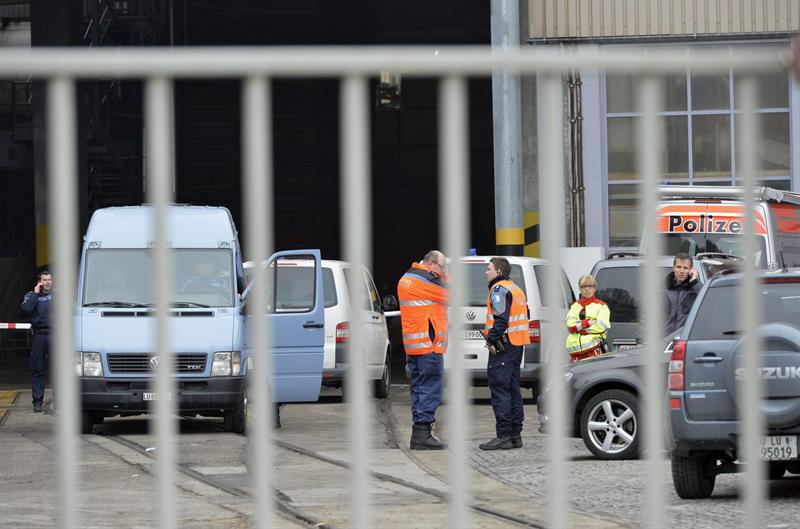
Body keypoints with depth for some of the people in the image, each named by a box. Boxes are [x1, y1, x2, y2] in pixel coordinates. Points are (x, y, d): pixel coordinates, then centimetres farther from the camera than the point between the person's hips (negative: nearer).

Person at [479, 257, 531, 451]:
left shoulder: (499, 289, -10)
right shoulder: (516, 289, 21)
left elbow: (501, 318, -21)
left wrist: (492, 340, -20)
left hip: (503, 346, -10)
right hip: (517, 346, 10)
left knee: (500, 389, -10)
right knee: (512, 389, 13)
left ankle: (504, 436, -14)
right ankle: (516, 435, 15)